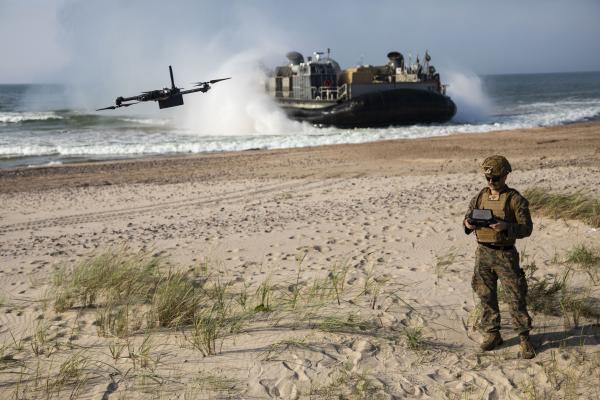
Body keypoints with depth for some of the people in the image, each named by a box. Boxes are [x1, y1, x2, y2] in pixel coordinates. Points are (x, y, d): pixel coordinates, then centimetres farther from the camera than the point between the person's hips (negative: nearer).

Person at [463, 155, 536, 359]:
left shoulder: (515, 199, -7)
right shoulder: (480, 197, 7)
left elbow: (526, 228, -8)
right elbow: (468, 217, 14)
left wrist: (505, 226, -25)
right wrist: (468, 224, -10)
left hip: (505, 254, -4)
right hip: (483, 253, 4)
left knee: (515, 298, -2)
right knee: (486, 296, 10)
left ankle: (524, 338, 10)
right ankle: (492, 334, 23)